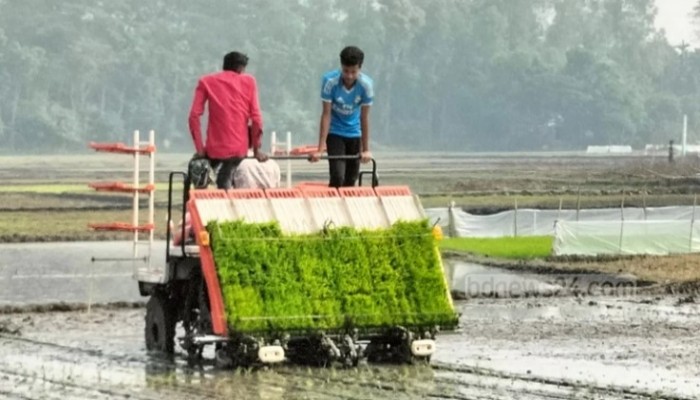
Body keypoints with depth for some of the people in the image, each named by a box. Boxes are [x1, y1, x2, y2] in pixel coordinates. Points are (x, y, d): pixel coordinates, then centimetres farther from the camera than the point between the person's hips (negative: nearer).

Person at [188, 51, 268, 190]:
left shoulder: (206, 82, 6)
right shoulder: (249, 81, 6)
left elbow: (194, 115, -4)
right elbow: (256, 117, 0)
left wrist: (200, 149, 0)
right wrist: (256, 149, 7)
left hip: (214, 149, -1)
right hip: (239, 149, 1)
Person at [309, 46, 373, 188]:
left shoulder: (366, 84, -20)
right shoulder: (330, 81, -25)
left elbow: (364, 117, -13)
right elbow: (326, 114, -21)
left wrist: (366, 149, -9)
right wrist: (320, 148, -23)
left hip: (354, 133, 3)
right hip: (334, 133, -2)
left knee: (351, 180, 5)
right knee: (337, 177, -17)